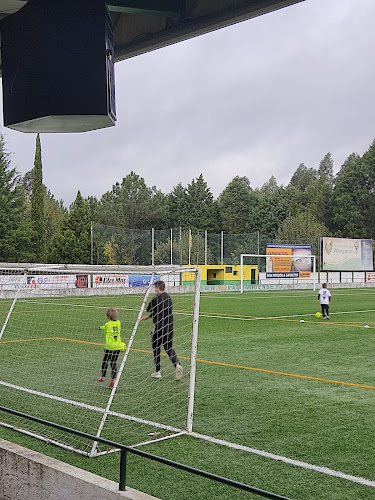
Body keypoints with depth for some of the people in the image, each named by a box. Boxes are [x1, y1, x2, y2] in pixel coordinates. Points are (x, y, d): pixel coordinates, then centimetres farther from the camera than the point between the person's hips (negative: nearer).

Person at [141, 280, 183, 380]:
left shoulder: (157, 298, -14)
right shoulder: (168, 298, 11)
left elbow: (148, 309, -2)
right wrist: (148, 317, 30)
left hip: (159, 327, -6)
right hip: (169, 326, 6)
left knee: (156, 348, 8)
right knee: (169, 348, 11)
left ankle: (157, 371, 12)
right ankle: (177, 365, -12)